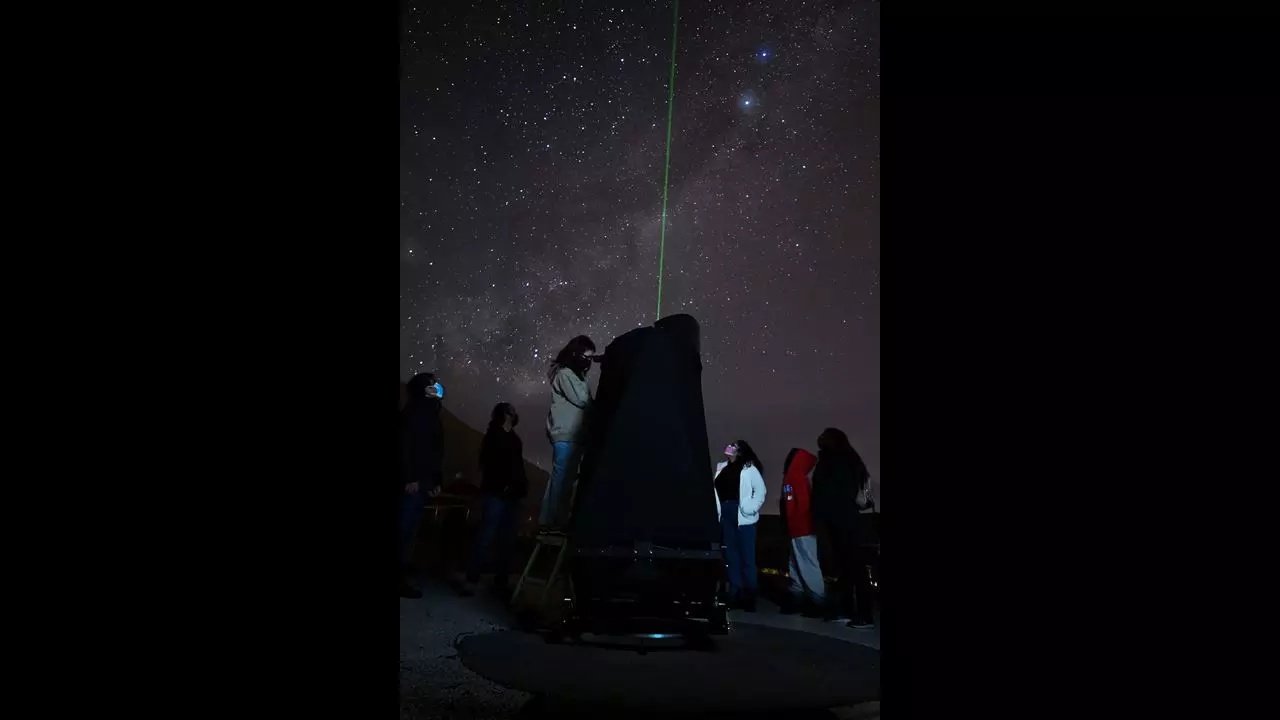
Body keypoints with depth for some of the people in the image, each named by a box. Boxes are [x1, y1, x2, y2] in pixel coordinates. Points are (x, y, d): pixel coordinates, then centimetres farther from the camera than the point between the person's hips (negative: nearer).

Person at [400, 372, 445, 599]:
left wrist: (435, 480, 14)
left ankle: (401, 577, 9)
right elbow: (406, 443, -16)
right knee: (406, 529, -8)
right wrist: (410, 477, -22)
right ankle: (399, 579, -6)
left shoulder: (430, 413, 21)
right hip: (413, 481, -9)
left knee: (409, 529, 7)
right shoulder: (417, 410, -5)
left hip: (422, 481, 9)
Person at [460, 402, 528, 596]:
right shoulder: (494, 436, 6)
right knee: (486, 535, -13)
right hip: (496, 492, -5)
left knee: (507, 539, 0)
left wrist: (521, 487, 4)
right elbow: (489, 463, -3)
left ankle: (500, 580, 3)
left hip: (512, 494, 5)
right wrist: (502, 485, -13)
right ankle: (472, 580, -14)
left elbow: (517, 467, 17)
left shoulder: (514, 439, 20)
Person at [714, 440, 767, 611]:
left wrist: (750, 508, -14)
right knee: (731, 555, 10)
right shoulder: (722, 467, 12)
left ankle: (749, 595, 6)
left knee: (747, 556, 0)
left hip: (743, 517, -5)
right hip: (726, 516, 5)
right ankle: (735, 593, 17)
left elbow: (760, 490, -8)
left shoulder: (749, 468, -3)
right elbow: (716, 488, 11)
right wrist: (717, 509, 1)